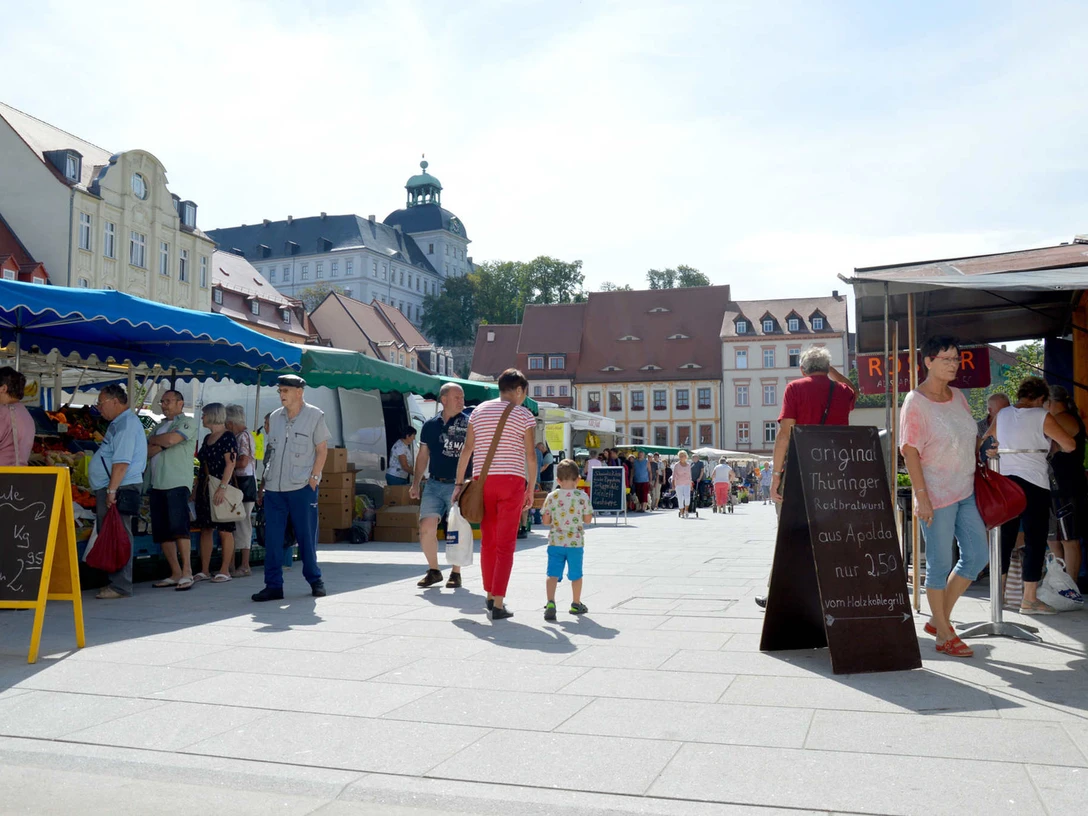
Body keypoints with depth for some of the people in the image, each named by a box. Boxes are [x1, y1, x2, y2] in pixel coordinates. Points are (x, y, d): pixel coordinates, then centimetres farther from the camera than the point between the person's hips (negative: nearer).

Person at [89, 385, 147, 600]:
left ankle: (121, 587, -5)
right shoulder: (119, 423, 21)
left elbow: (122, 461, -21)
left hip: (120, 489, -10)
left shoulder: (127, 423, -12)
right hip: (111, 489, 10)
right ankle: (116, 582, 17)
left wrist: (111, 490, -24)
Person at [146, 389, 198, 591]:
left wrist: (153, 440, 3)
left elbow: (171, 439, -15)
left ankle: (187, 572, -12)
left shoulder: (187, 422, 2)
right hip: (157, 484, 8)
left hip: (177, 483, -8)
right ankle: (175, 574, 10)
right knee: (162, 532, 5)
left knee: (178, 527, -14)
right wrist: (162, 444, -6)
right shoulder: (160, 426, 23)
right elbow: (146, 452, 12)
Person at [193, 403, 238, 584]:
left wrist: (222, 487, -22)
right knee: (205, 529, 8)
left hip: (220, 489, -8)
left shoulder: (228, 437, -8)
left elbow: (230, 464, -15)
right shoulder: (207, 438, 17)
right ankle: (204, 571, 12)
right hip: (204, 488, 8)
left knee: (224, 530, -4)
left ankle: (225, 571, 0)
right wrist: (195, 488, 16)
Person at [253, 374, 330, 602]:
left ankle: (314, 579, 18)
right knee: (272, 537, 3)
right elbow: (269, 450, 18)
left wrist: (313, 478, -10)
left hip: (302, 488, -4)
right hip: (274, 488, 4)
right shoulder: (275, 417, 12)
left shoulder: (315, 416, -1)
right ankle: (273, 585, 9)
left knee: (306, 536, 3)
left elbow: (322, 450, -2)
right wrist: (266, 479, 11)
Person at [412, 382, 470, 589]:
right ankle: (434, 570, 15)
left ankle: (456, 573, 17)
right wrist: (416, 483, 12)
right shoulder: (430, 425, 9)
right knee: (426, 527, -4)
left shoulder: (469, 423, -2)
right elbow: (423, 455, 16)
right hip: (434, 484, 3)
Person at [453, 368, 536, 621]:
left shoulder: (479, 411, 9)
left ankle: (490, 597, 25)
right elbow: (530, 455, -4)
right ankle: (498, 604, -3)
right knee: (506, 544, 0)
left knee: (487, 541, 14)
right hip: (511, 479, -4)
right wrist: (531, 489, 3)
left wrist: (459, 483, 8)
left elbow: (467, 449, 6)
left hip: (482, 479, 4)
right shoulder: (523, 415, -1)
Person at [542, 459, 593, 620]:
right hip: (576, 543, 0)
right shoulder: (583, 497, -7)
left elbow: (546, 520, -2)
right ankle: (576, 604, 26)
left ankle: (550, 603, -18)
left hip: (555, 542, 0)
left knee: (553, 574, 0)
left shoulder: (552, 496, -5)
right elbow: (588, 519, -1)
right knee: (576, 574, 15)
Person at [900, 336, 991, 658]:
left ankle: (939, 619, 24)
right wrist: (921, 496, -20)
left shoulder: (958, 396, 9)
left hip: (966, 491, 8)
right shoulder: (915, 402, -13)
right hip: (936, 496, -8)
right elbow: (910, 451, -16)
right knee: (940, 563, 1)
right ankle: (944, 634, 15)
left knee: (977, 555, 11)